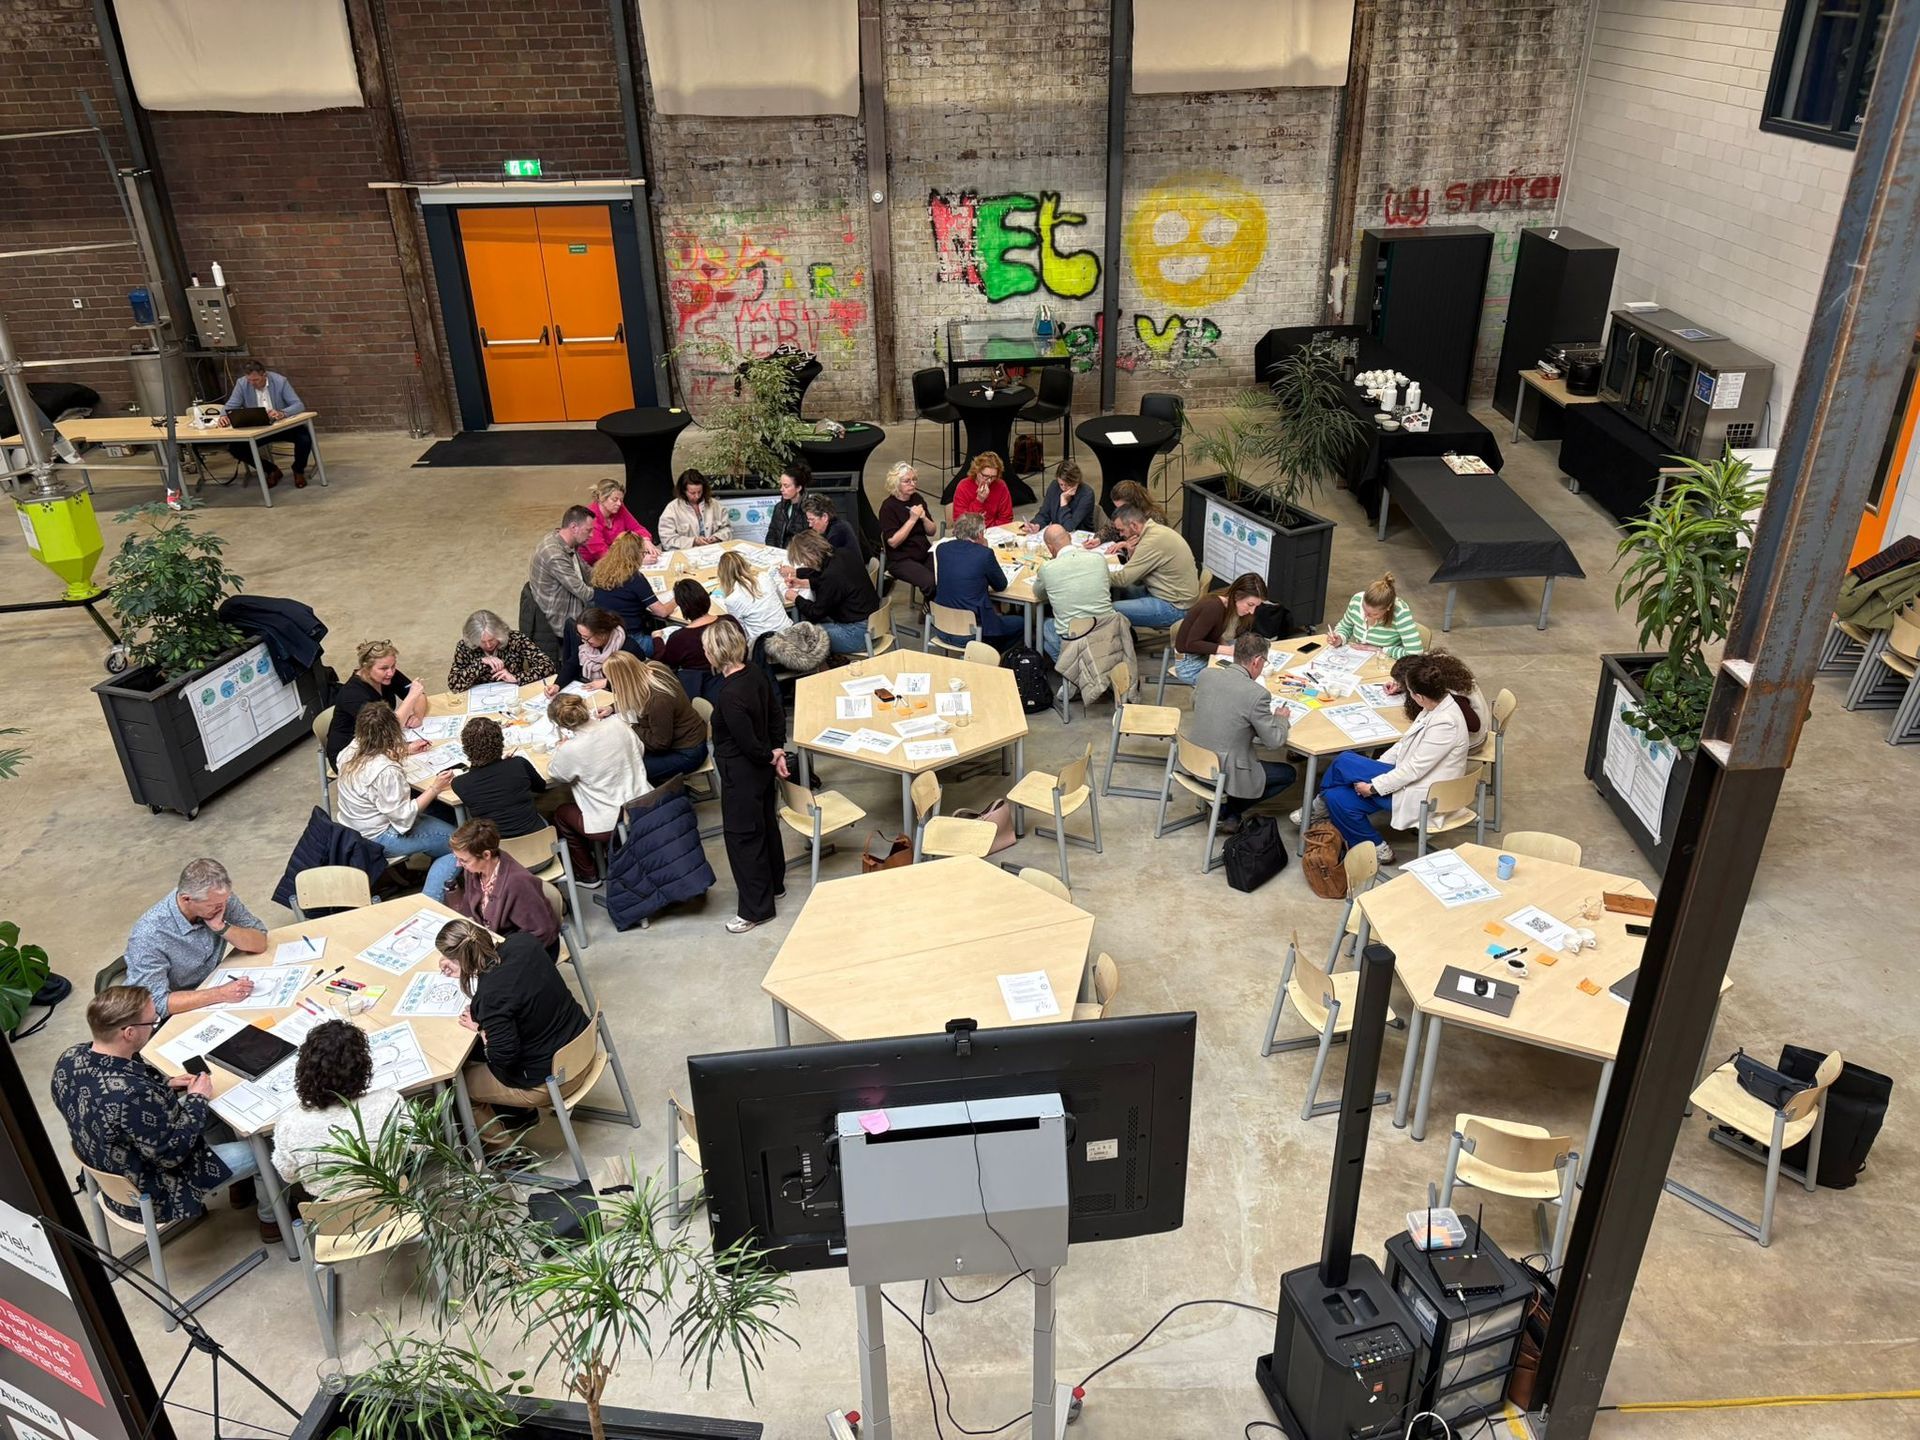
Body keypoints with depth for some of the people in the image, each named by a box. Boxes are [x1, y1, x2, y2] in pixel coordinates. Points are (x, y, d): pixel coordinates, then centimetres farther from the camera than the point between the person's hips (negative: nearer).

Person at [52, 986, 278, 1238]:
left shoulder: (70, 1059, -16)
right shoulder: (134, 1096, -42)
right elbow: (171, 1154, -26)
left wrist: (165, 1087, -2)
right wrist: (197, 1100, -15)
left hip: (113, 1174, 8)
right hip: (151, 1197, -8)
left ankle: (240, 1184, 41)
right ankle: (271, 1218, 32)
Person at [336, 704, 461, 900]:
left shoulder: (351, 752, -6)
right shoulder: (387, 771, -32)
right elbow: (403, 817, -24)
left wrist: (405, 752, 22)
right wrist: (434, 789, -18)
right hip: (379, 839, -9)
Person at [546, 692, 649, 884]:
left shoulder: (570, 751, -22)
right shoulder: (618, 726, -10)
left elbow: (556, 773, 1)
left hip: (609, 825, -5)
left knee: (560, 814, 24)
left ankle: (588, 873, 34)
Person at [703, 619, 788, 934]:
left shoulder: (730, 696, -30)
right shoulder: (756, 673, -4)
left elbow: (749, 744, -26)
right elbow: (777, 713, 5)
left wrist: (770, 757, -8)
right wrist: (777, 750, 1)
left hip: (741, 772, -9)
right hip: (762, 767, 9)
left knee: (742, 836, 4)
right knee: (766, 824, 24)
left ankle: (756, 908, 15)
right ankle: (774, 884, 43)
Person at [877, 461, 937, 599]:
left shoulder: (918, 499, 9)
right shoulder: (888, 507, -7)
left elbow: (931, 532, 12)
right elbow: (893, 542, -16)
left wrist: (924, 518, -9)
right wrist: (912, 519, -18)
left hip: (925, 553, 5)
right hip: (901, 560, -5)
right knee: (930, 582, -30)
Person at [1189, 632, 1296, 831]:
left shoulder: (1206, 674, -5)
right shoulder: (1257, 694, -22)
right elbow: (1274, 741, -13)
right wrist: (1281, 717, 9)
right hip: (1225, 774, -6)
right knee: (1288, 774, 16)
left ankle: (1225, 809, 22)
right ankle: (1229, 812, 9)